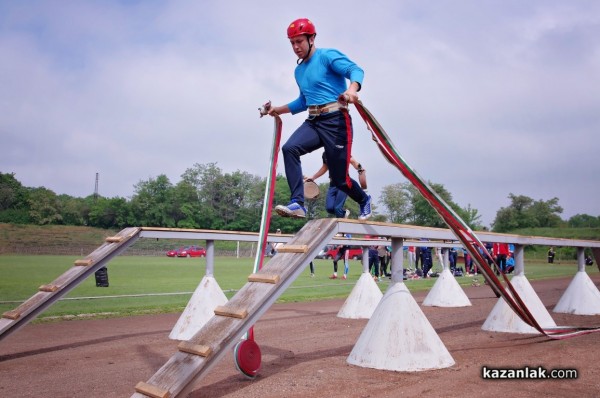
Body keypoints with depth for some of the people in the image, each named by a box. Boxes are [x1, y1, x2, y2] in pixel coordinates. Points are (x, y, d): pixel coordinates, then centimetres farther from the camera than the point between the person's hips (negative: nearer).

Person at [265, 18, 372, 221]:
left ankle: (364, 201, 30)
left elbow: (355, 70, -18)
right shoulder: (299, 71, 20)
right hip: (313, 122, 7)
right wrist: (278, 109, 24)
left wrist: (352, 88, -40)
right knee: (289, 148, -24)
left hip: (335, 121, -6)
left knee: (339, 178, -2)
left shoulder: (327, 55, -3)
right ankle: (297, 204, -27)